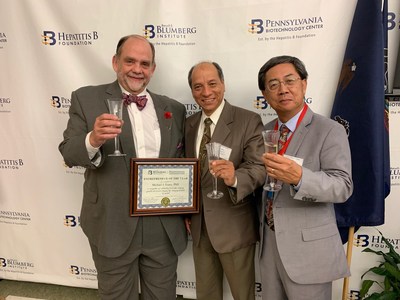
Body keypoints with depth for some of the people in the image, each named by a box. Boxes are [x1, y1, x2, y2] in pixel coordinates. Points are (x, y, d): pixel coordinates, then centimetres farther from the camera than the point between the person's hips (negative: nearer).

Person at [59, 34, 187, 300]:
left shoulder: (174, 109, 6)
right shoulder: (87, 99, -2)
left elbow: (182, 164, 10)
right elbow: (69, 154, -10)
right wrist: (93, 140, -31)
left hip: (165, 228, 3)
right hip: (113, 226, -2)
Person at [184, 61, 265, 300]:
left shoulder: (249, 121, -13)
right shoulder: (188, 124, 5)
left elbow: (259, 168, -21)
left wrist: (234, 178, -41)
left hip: (234, 226, -5)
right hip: (199, 225, 5)